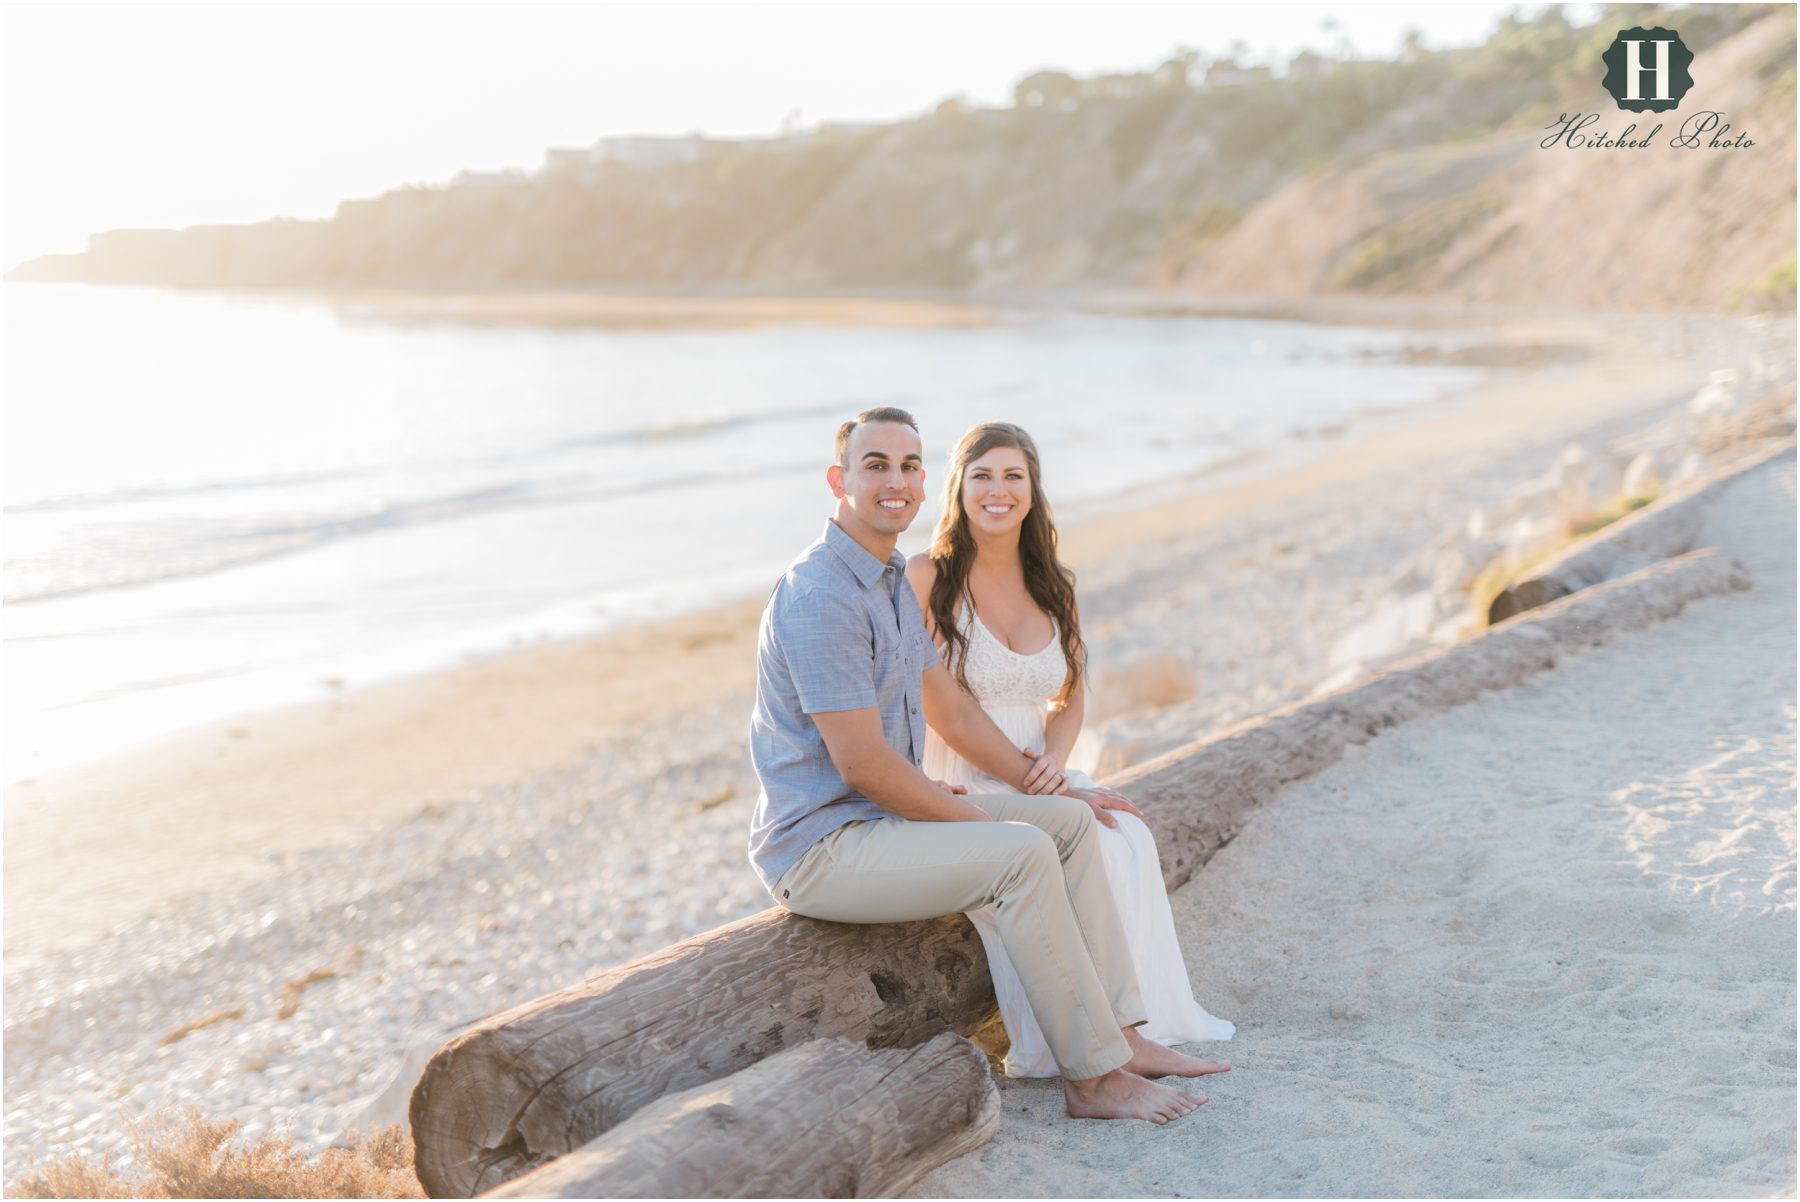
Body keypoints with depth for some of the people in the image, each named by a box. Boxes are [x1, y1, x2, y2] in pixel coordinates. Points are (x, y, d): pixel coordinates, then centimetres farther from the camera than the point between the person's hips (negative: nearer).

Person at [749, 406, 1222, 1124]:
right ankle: (1093, 1077, -13)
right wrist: (981, 823, -14)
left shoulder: (893, 582, 12)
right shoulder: (821, 597, -21)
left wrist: (1048, 789, 14)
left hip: (884, 814, 10)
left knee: (1069, 822, 7)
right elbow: (863, 765, -23)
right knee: (1023, 856, -24)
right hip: (821, 846, -10)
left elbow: (952, 714, 19)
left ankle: (1118, 1034, 7)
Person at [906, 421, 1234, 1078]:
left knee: (1131, 839, -23)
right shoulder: (927, 579, -8)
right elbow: (935, 709, -11)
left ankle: (1146, 1019, -15)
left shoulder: (1052, 586, 10)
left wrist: (1055, 761, -11)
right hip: (956, 789, -5)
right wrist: (1026, 777, -19)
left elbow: (1069, 700, 12)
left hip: (1037, 779, 5)